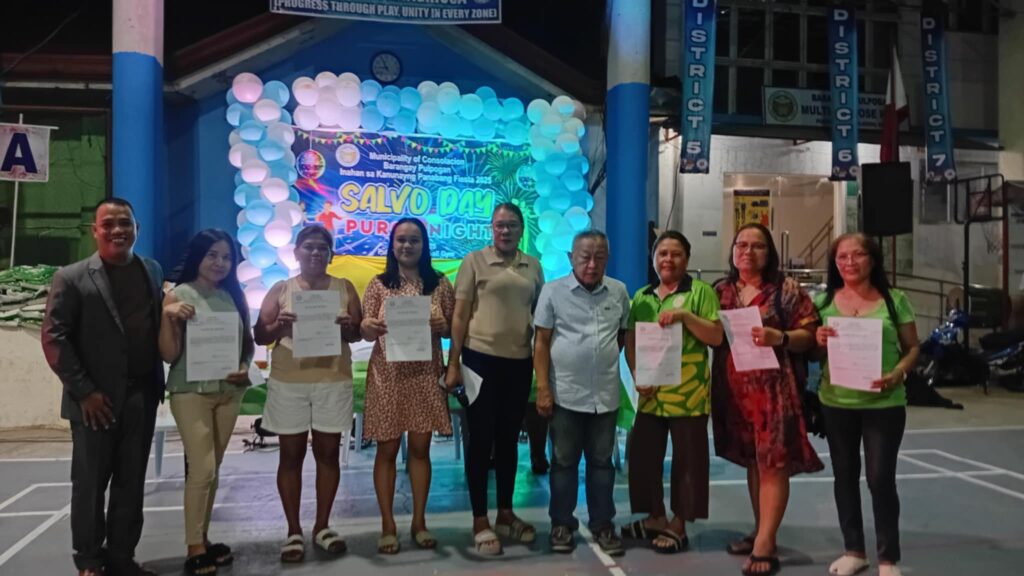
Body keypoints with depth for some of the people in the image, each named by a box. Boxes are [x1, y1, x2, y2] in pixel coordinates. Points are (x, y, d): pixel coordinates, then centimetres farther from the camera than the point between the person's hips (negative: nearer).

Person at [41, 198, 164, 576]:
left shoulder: (152, 271, 7)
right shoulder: (71, 278, -5)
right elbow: (53, 338, -8)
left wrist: (157, 383, 0)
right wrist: (84, 391, -12)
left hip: (141, 397, 4)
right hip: (97, 400, -3)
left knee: (131, 483, 12)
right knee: (90, 484, 8)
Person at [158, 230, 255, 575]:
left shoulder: (234, 296, 6)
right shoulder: (179, 295, -5)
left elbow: (248, 341, 14)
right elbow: (169, 355, -9)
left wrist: (244, 366, -5)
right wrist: (168, 317, -22)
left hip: (229, 391, 5)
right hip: (191, 391, -4)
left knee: (212, 470, 12)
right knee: (202, 470, -8)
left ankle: (203, 540, 23)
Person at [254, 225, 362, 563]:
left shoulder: (344, 288, 7)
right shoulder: (280, 290, 6)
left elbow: (357, 333, 6)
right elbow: (259, 336, 4)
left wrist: (347, 327, -16)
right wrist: (278, 326, -17)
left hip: (333, 381, 1)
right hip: (288, 382, 0)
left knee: (328, 452, 6)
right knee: (291, 454, 4)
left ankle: (322, 526, 19)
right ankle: (293, 531, 14)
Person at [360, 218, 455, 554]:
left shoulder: (440, 284, 5)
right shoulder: (379, 284, 3)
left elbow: (454, 327, 8)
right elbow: (365, 331, 1)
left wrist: (440, 327, -14)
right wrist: (370, 328, -22)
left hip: (425, 374, 1)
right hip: (387, 375, -1)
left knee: (420, 448, 8)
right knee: (387, 449, 4)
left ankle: (419, 521, 19)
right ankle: (387, 525, 14)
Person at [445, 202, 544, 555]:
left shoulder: (533, 266, 9)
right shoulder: (475, 261, -3)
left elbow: (540, 316, 15)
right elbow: (459, 315, -4)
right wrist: (453, 364, -8)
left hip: (519, 362, 4)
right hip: (481, 359, -4)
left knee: (509, 439, 14)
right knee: (481, 440, 3)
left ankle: (505, 514, 27)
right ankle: (480, 522, 13)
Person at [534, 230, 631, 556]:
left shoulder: (619, 292, 3)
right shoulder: (553, 291, -4)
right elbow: (541, 342, -4)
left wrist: (604, 358, 5)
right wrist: (542, 388, -8)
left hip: (605, 394, 2)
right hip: (565, 393, -2)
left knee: (602, 462, 12)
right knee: (564, 462, 9)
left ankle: (602, 525, 25)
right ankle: (562, 524, 23)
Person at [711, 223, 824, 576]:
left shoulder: (786, 289, -2)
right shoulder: (721, 291, 11)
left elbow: (809, 335, -5)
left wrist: (780, 338, -21)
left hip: (773, 386, -5)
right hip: (734, 388, 5)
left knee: (773, 462, -5)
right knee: (752, 460, 14)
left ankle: (765, 546, -4)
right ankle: (760, 531, 26)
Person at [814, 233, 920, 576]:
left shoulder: (894, 300, -2)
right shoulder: (824, 302, 3)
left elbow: (913, 348, 2)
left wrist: (898, 374, -16)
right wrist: (819, 343, -14)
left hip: (884, 403, -2)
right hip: (836, 402, 3)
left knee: (881, 478, 0)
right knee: (844, 476, 12)